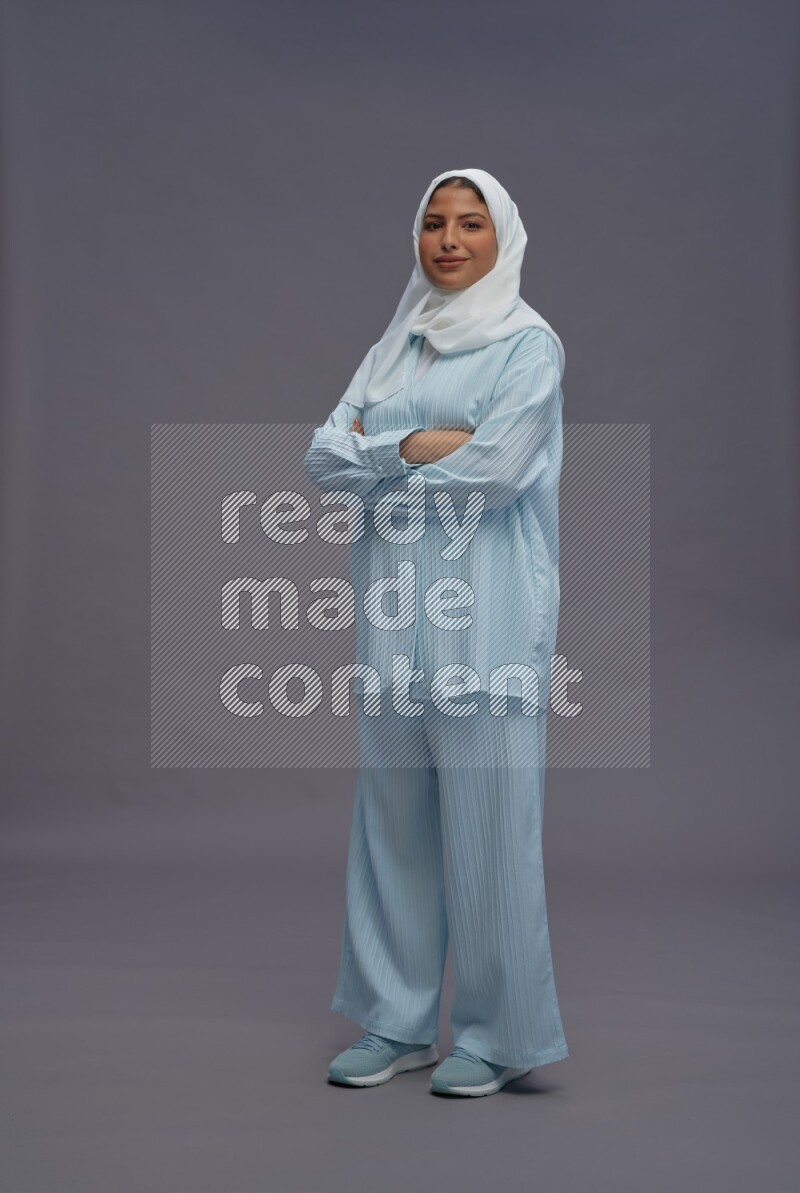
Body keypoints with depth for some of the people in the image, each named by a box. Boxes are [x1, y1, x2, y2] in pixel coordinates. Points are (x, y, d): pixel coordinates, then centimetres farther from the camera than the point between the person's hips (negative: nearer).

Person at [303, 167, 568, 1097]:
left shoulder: (529, 344, 0)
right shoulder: (394, 347, 18)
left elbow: (494, 471, -14)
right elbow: (325, 454, 6)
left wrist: (381, 466, -1)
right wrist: (415, 444, -9)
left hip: (483, 616, -6)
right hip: (394, 616, 6)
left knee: (486, 829, -3)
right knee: (392, 822, 10)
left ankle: (501, 1036, 11)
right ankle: (398, 1023, 22)